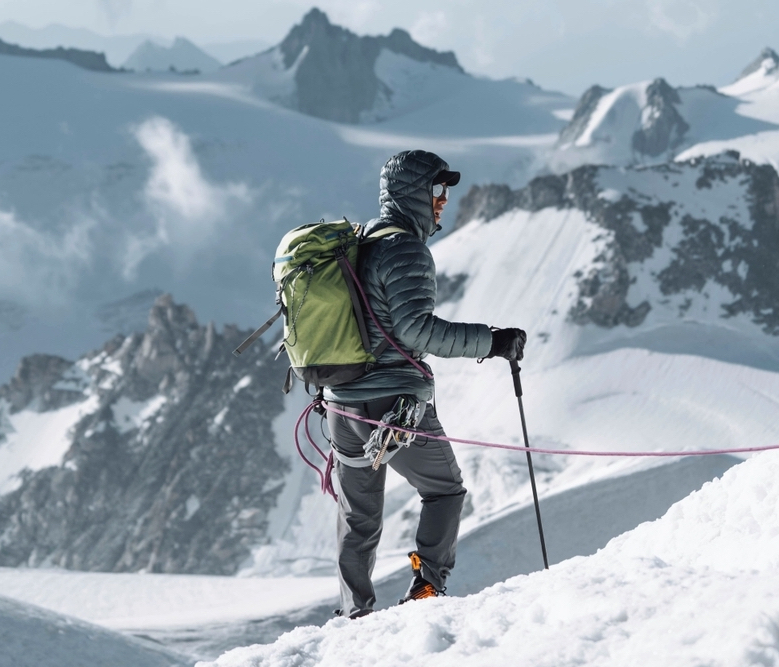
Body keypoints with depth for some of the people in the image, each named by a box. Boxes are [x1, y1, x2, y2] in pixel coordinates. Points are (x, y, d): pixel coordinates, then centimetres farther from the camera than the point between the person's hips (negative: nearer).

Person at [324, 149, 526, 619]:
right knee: (445, 489, 13)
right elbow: (415, 328, -23)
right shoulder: (405, 250, -13)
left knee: (359, 517, 15)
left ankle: (356, 615, 17)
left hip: (344, 404, 7)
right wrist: (490, 342, -21)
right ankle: (428, 585, 0)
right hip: (395, 400, -7)